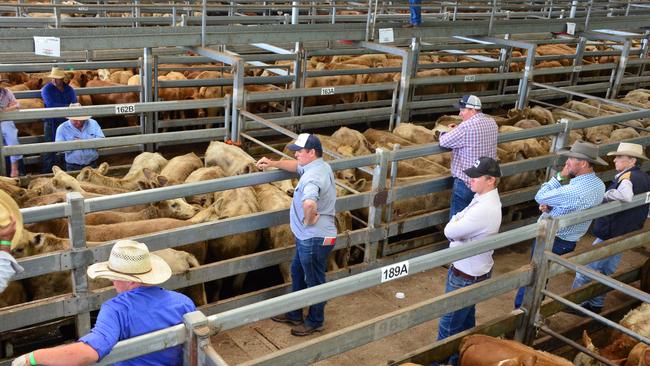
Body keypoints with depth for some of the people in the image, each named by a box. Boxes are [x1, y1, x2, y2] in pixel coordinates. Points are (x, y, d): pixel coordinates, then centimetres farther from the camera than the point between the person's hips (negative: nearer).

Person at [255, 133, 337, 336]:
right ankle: (294, 314, 40)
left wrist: (309, 220, -30)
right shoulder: (319, 166, 4)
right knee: (297, 273, 24)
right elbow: (297, 166, 26)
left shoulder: (313, 176, -29)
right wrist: (273, 163, 14)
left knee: (314, 281, 9)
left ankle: (315, 322, 29)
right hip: (307, 236, 11)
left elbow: (309, 203, -50)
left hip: (315, 238, -11)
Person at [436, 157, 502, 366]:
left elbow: (449, 231, -25)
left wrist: (455, 221, -6)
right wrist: (458, 223, -14)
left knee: (449, 326, 5)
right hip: (472, 270, 10)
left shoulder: (485, 209, -31)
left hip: (466, 276, -10)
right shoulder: (485, 199, 2)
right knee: (466, 318, 26)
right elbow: (460, 228, 7)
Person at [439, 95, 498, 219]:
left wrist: (443, 133, 7)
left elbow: (443, 142, -15)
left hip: (466, 182, -8)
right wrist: (458, 130, 8)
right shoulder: (492, 123, 3)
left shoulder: (466, 127, -22)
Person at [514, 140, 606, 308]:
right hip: (570, 241, 8)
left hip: (551, 240, -8)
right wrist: (550, 206, -8)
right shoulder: (599, 185, -3)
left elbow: (540, 197, -19)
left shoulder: (574, 191, -34)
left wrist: (560, 176, -15)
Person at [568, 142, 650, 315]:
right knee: (606, 272, 20)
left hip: (610, 235, -9)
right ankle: (596, 304, 29)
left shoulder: (627, 177, -21)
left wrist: (607, 195, -29)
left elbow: (626, 196, -44)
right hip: (627, 236, 9)